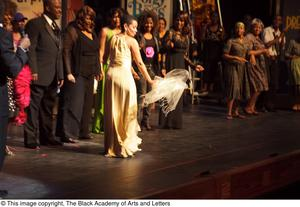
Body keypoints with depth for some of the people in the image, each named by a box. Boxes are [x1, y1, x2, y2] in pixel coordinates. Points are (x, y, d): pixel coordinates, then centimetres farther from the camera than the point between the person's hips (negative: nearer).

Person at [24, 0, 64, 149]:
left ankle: (46, 137, 22)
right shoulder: (35, 24, -5)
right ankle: (31, 140, 2)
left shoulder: (56, 28, 19)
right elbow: (30, 49, -11)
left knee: (48, 109, 13)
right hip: (39, 76, -8)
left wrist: (60, 75, 14)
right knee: (33, 108, -2)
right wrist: (33, 71, -17)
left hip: (52, 78, 8)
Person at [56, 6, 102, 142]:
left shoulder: (92, 33, 15)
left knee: (86, 104, 12)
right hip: (76, 74, -8)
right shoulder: (72, 30, -7)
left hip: (89, 74, 8)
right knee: (74, 103, -10)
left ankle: (83, 131, 22)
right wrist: (68, 72, -19)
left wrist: (97, 70, 13)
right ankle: (67, 133, -8)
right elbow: (66, 52, -13)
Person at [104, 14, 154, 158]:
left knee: (112, 110, 10)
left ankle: (112, 145, 16)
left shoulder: (113, 38, 12)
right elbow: (139, 63, -3)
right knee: (126, 111, 3)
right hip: (124, 75, -6)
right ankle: (126, 145, 6)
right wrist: (149, 80, 3)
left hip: (111, 74, 6)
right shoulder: (132, 41, -3)